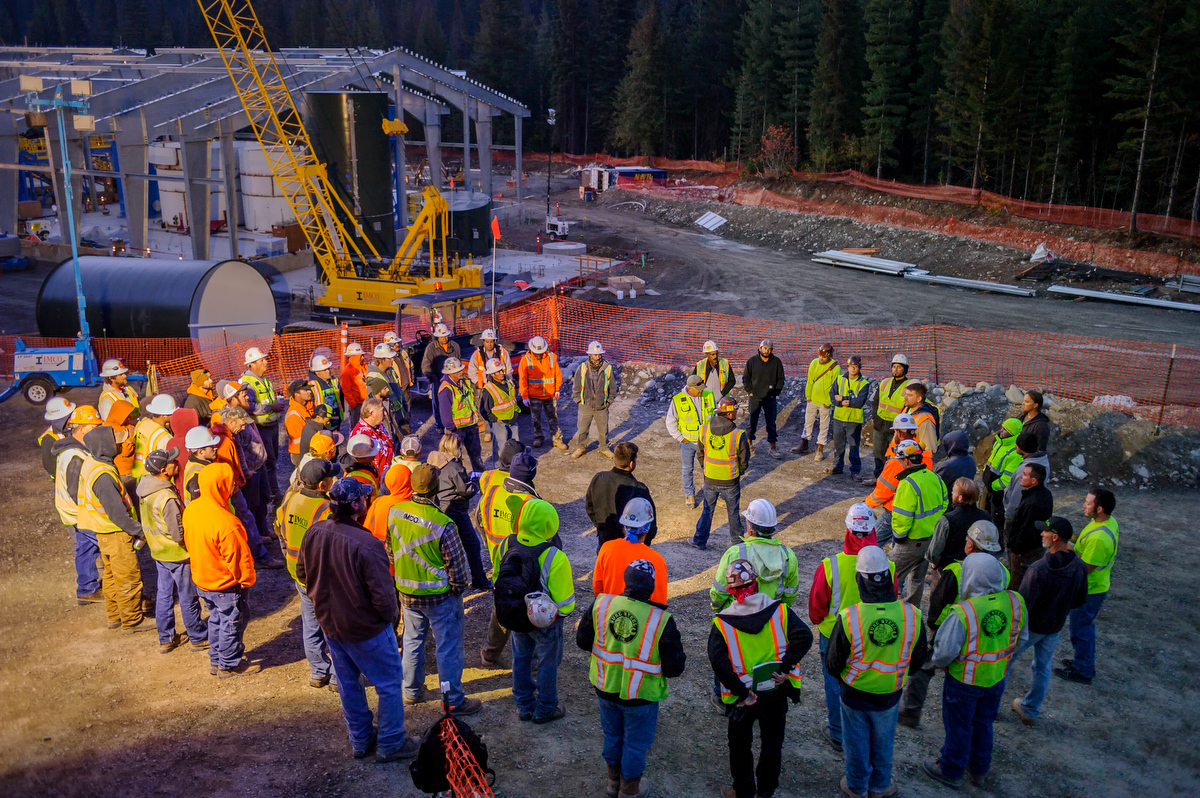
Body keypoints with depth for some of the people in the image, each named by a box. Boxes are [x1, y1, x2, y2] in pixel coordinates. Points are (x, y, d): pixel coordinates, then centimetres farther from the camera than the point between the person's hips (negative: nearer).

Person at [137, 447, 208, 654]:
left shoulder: (145, 486, -4)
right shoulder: (167, 498, -32)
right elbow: (179, 535, -28)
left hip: (158, 551, 8)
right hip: (177, 554, -8)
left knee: (164, 594, 19)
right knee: (189, 598, 8)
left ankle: (166, 638, 31)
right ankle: (199, 638, 24)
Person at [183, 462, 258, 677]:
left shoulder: (191, 509, -8)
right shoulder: (225, 522, -34)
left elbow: (189, 542, 8)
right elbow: (238, 557, -25)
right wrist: (247, 579, -8)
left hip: (202, 579, 8)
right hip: (226, 585, -8)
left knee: (216, 619, 25)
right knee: (232, 623, 12)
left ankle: (216, 660, 39)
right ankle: (229, 665, 28)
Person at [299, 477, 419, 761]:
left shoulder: (314, 533, -11)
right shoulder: (366, 544, -31)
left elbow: (302, 574, 5)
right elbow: (383, 596, -27)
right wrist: (392, 615, -6)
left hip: (329, 623, 7)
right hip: (366, 630, -7)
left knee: (348, 684, 23)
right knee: (389, 684, 14)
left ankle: (360, 741, 40)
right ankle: (390, 744, 26)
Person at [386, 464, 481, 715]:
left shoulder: (394, 512, -10)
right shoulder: (442, 524, -28)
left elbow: (391, 551, 5)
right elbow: (456, 564, -17)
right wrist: (458, 588, 1)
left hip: (407, 593, 6)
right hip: (440, 595, -6)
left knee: (413, 640, 24)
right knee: (448, 647, 9)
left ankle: (412, 690, 40)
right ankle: (453, 700, 20)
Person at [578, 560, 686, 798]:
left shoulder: (601, 604, -17)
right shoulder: (662, 621, -27)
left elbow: (582, 640, -3)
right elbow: (674, 668, -20)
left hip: (605, 688, 4)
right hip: (640, 696, -4)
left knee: (612, 735, 28)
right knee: (636, 743, 20)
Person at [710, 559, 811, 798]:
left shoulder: (722, 623, -16)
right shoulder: (779, 611, -12)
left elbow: (718, 661, -26)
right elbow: (804, 637, -22)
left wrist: (741, 691, -19)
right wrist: (786, 667, -15)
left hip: (743, 698, -2)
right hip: (776, 692, 2)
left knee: (740, 746, 20)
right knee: (772, 742, 25)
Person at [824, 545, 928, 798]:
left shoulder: (848, 618, -30)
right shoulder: (912, 615, -22)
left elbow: (833, 664, -16)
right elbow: (918, 659, -3)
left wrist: (839, 674, 8)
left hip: (854, 694, -2)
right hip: (890, 696, 2)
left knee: (856, 743, 22)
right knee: (883, 743, 26)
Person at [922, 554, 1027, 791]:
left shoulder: (963, 613, -33)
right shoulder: (1016, 602, -16)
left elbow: (946, 651, -25)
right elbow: (1021, 639, 0)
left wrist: (937, 662, -3)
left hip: (965, 681, -5)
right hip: (997, 678, 5)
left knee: (958, 726, 16)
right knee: (983, 724, 26)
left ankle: (950, 771, 36)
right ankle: (979, 769, 45)